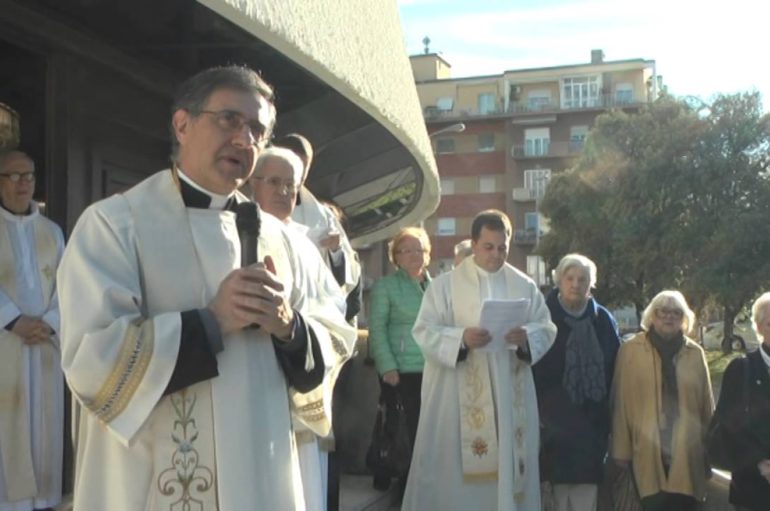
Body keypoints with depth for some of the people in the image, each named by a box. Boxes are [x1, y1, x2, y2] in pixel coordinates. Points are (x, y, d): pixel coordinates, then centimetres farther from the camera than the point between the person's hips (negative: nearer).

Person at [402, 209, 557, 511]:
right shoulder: (445, 284, 1)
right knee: (455, 468, -1)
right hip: (458, 397, -3)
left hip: (511, 395, 3)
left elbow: (547, 330, 7)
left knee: (509, 463, 6)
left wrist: (526, 337, -15)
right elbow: (424, 332, -6)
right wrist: (461, 338, -23)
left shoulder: (524, 286, 10)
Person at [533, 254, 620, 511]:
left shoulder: (603, 320, 9)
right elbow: (531, 367, -2)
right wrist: (538, 413, -8)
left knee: (587, 489, 1)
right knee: (561, 482, 0)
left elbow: (615, 368, 11)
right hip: (556, 418, -2)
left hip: (592, 419, 2)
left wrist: (611, 413, 5)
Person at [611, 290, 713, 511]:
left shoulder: (695, 353, 8)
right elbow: (621, 402, 0)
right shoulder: (630, 350, 1)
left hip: (687, 454, 2)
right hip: (647, 453, -2)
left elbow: (706, 404, 11)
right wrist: (621, 449, -2)